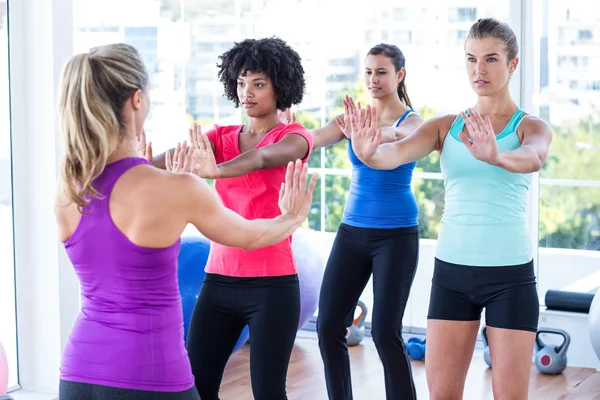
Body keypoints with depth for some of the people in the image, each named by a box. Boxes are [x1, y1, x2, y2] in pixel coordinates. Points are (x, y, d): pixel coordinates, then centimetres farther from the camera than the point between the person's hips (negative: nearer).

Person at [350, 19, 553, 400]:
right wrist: (368, 153, -37)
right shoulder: (445, 126, 6)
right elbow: (397, 153, -13)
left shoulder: (531, 127, -1)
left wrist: (495, 156, -49)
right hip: (452, 271, 3)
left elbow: (533, 159, -26)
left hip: (510, 274, -3)